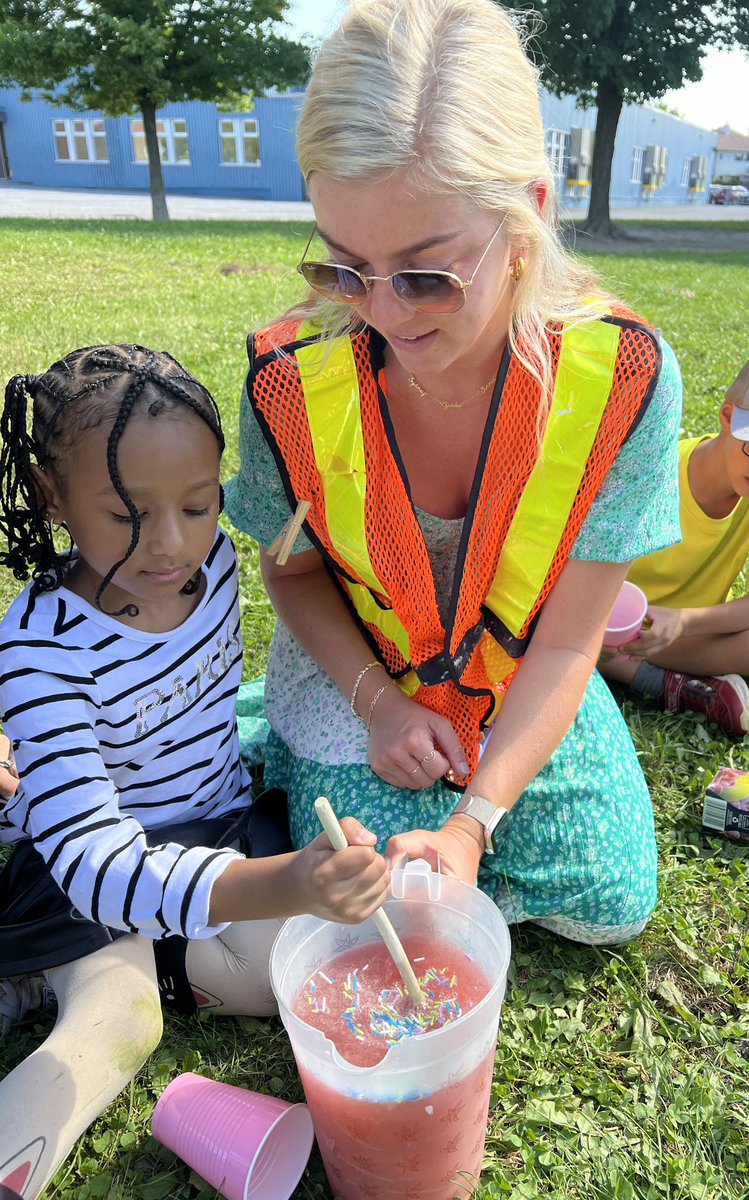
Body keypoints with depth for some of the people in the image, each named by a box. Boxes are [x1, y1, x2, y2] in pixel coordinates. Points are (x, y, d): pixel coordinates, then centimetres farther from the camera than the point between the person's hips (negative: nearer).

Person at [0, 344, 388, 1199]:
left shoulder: (209, 558, -14)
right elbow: (95, 863, -39)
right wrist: (281, 885, -52)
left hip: (221, 825, 6)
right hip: (101, 873, -5)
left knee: (296, 970, -12)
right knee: (114, 1021, -25)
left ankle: (78, 969, 4)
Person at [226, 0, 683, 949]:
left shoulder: (622, 377, -26)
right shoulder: (291, 382, -24)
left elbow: (568, 639, -19)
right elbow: (294, 569, -5)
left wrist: (477, 818, -27)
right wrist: (377, 702, -17)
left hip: (526, 684, 2)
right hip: (356, 672, -1)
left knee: (612, 907, 8)